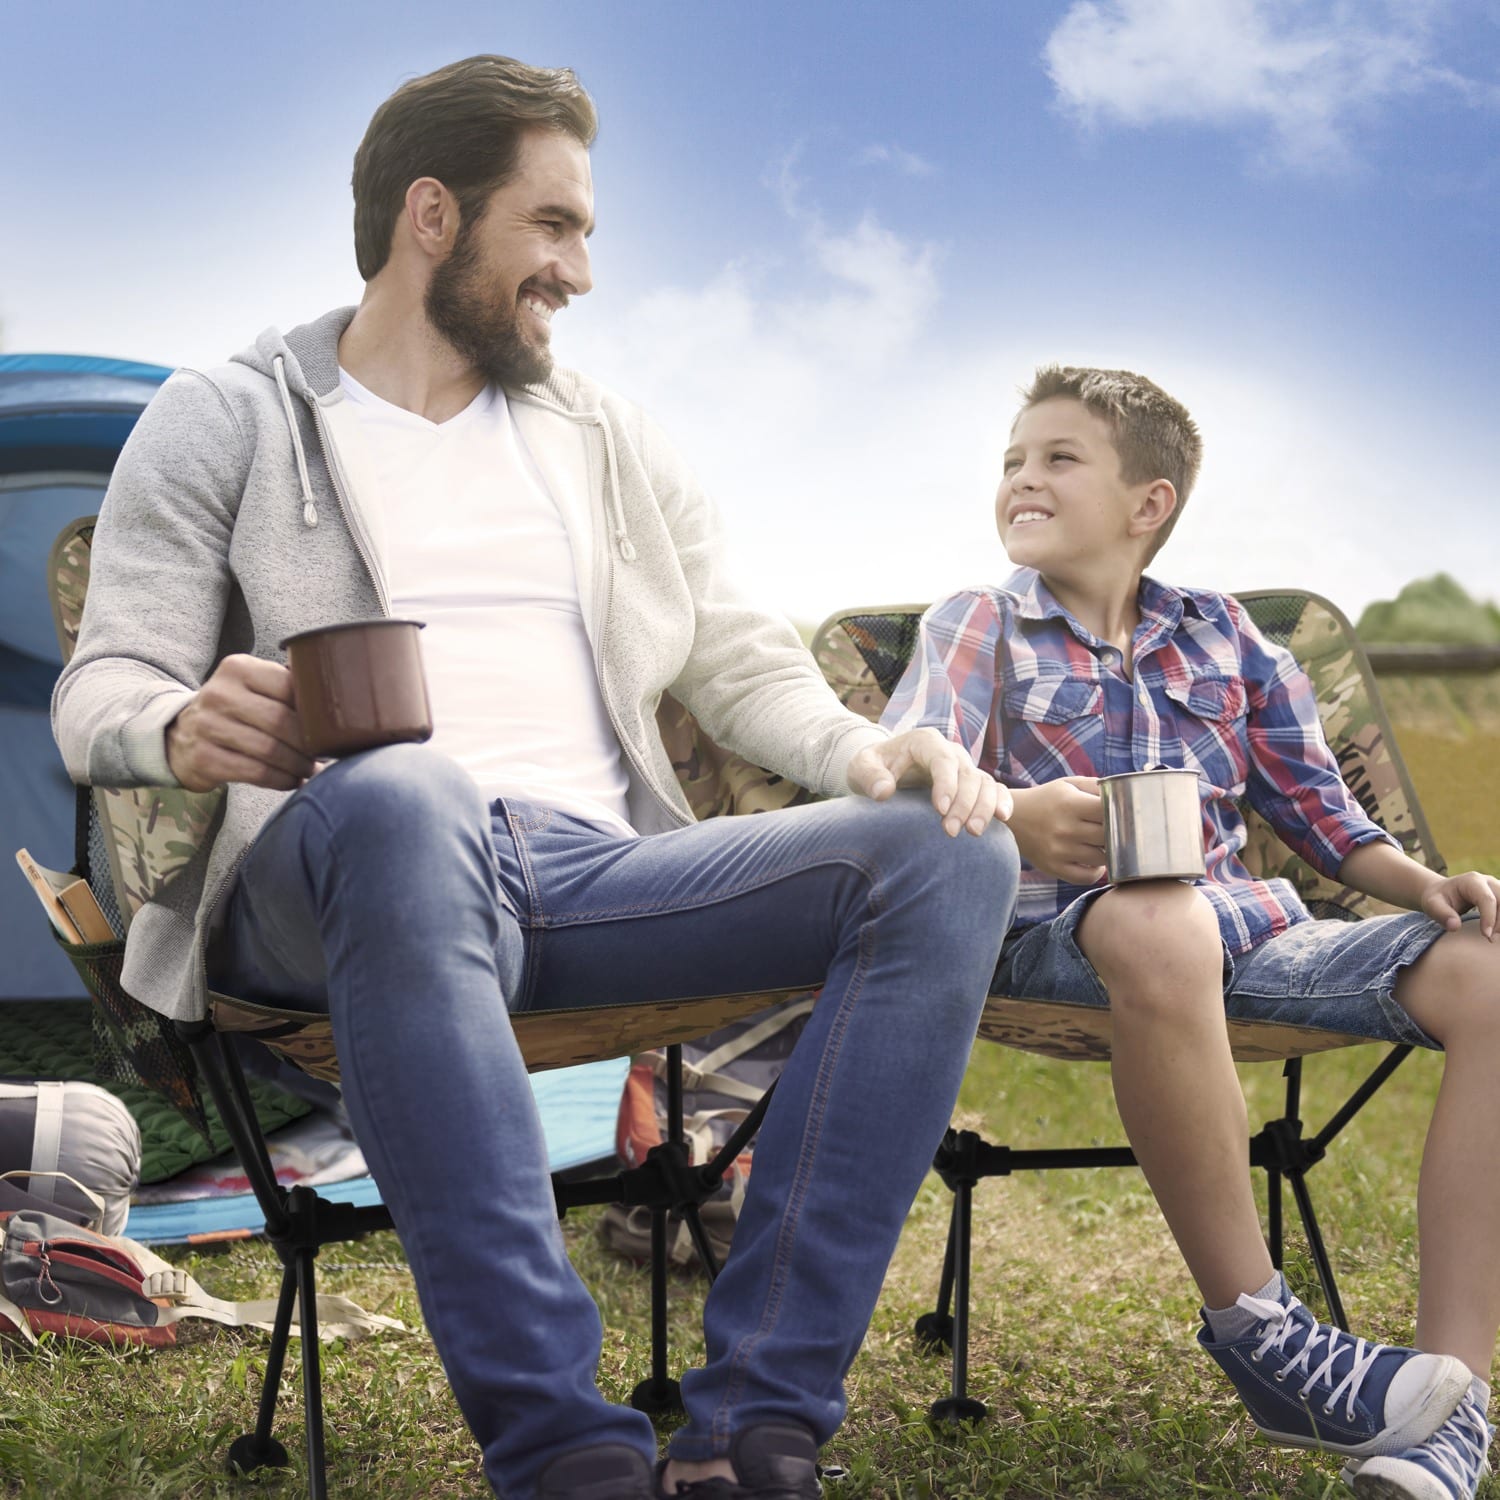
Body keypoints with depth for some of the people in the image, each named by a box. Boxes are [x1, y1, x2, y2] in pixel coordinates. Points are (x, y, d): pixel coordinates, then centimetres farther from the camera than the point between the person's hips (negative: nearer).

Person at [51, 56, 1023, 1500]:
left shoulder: (606, 441, 26)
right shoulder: (228, 421, 13)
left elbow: (740, 662, 23)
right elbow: (101, 690, 5)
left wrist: (868, 749, -1)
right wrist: (181, 730, -21)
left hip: (596, 872, 5)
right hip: (334, 875, -4)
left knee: (950, 856, -20)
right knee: (402, 798, -42)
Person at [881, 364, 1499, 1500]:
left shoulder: (1222, 636, 21)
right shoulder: (981, 626, 11)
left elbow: (1322, 815, 18)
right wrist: (1016, 820, -29)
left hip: (1251, 931, 4)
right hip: (1061, 931, -4)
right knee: (1161, 922, -41)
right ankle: (1257, 1336, -28)